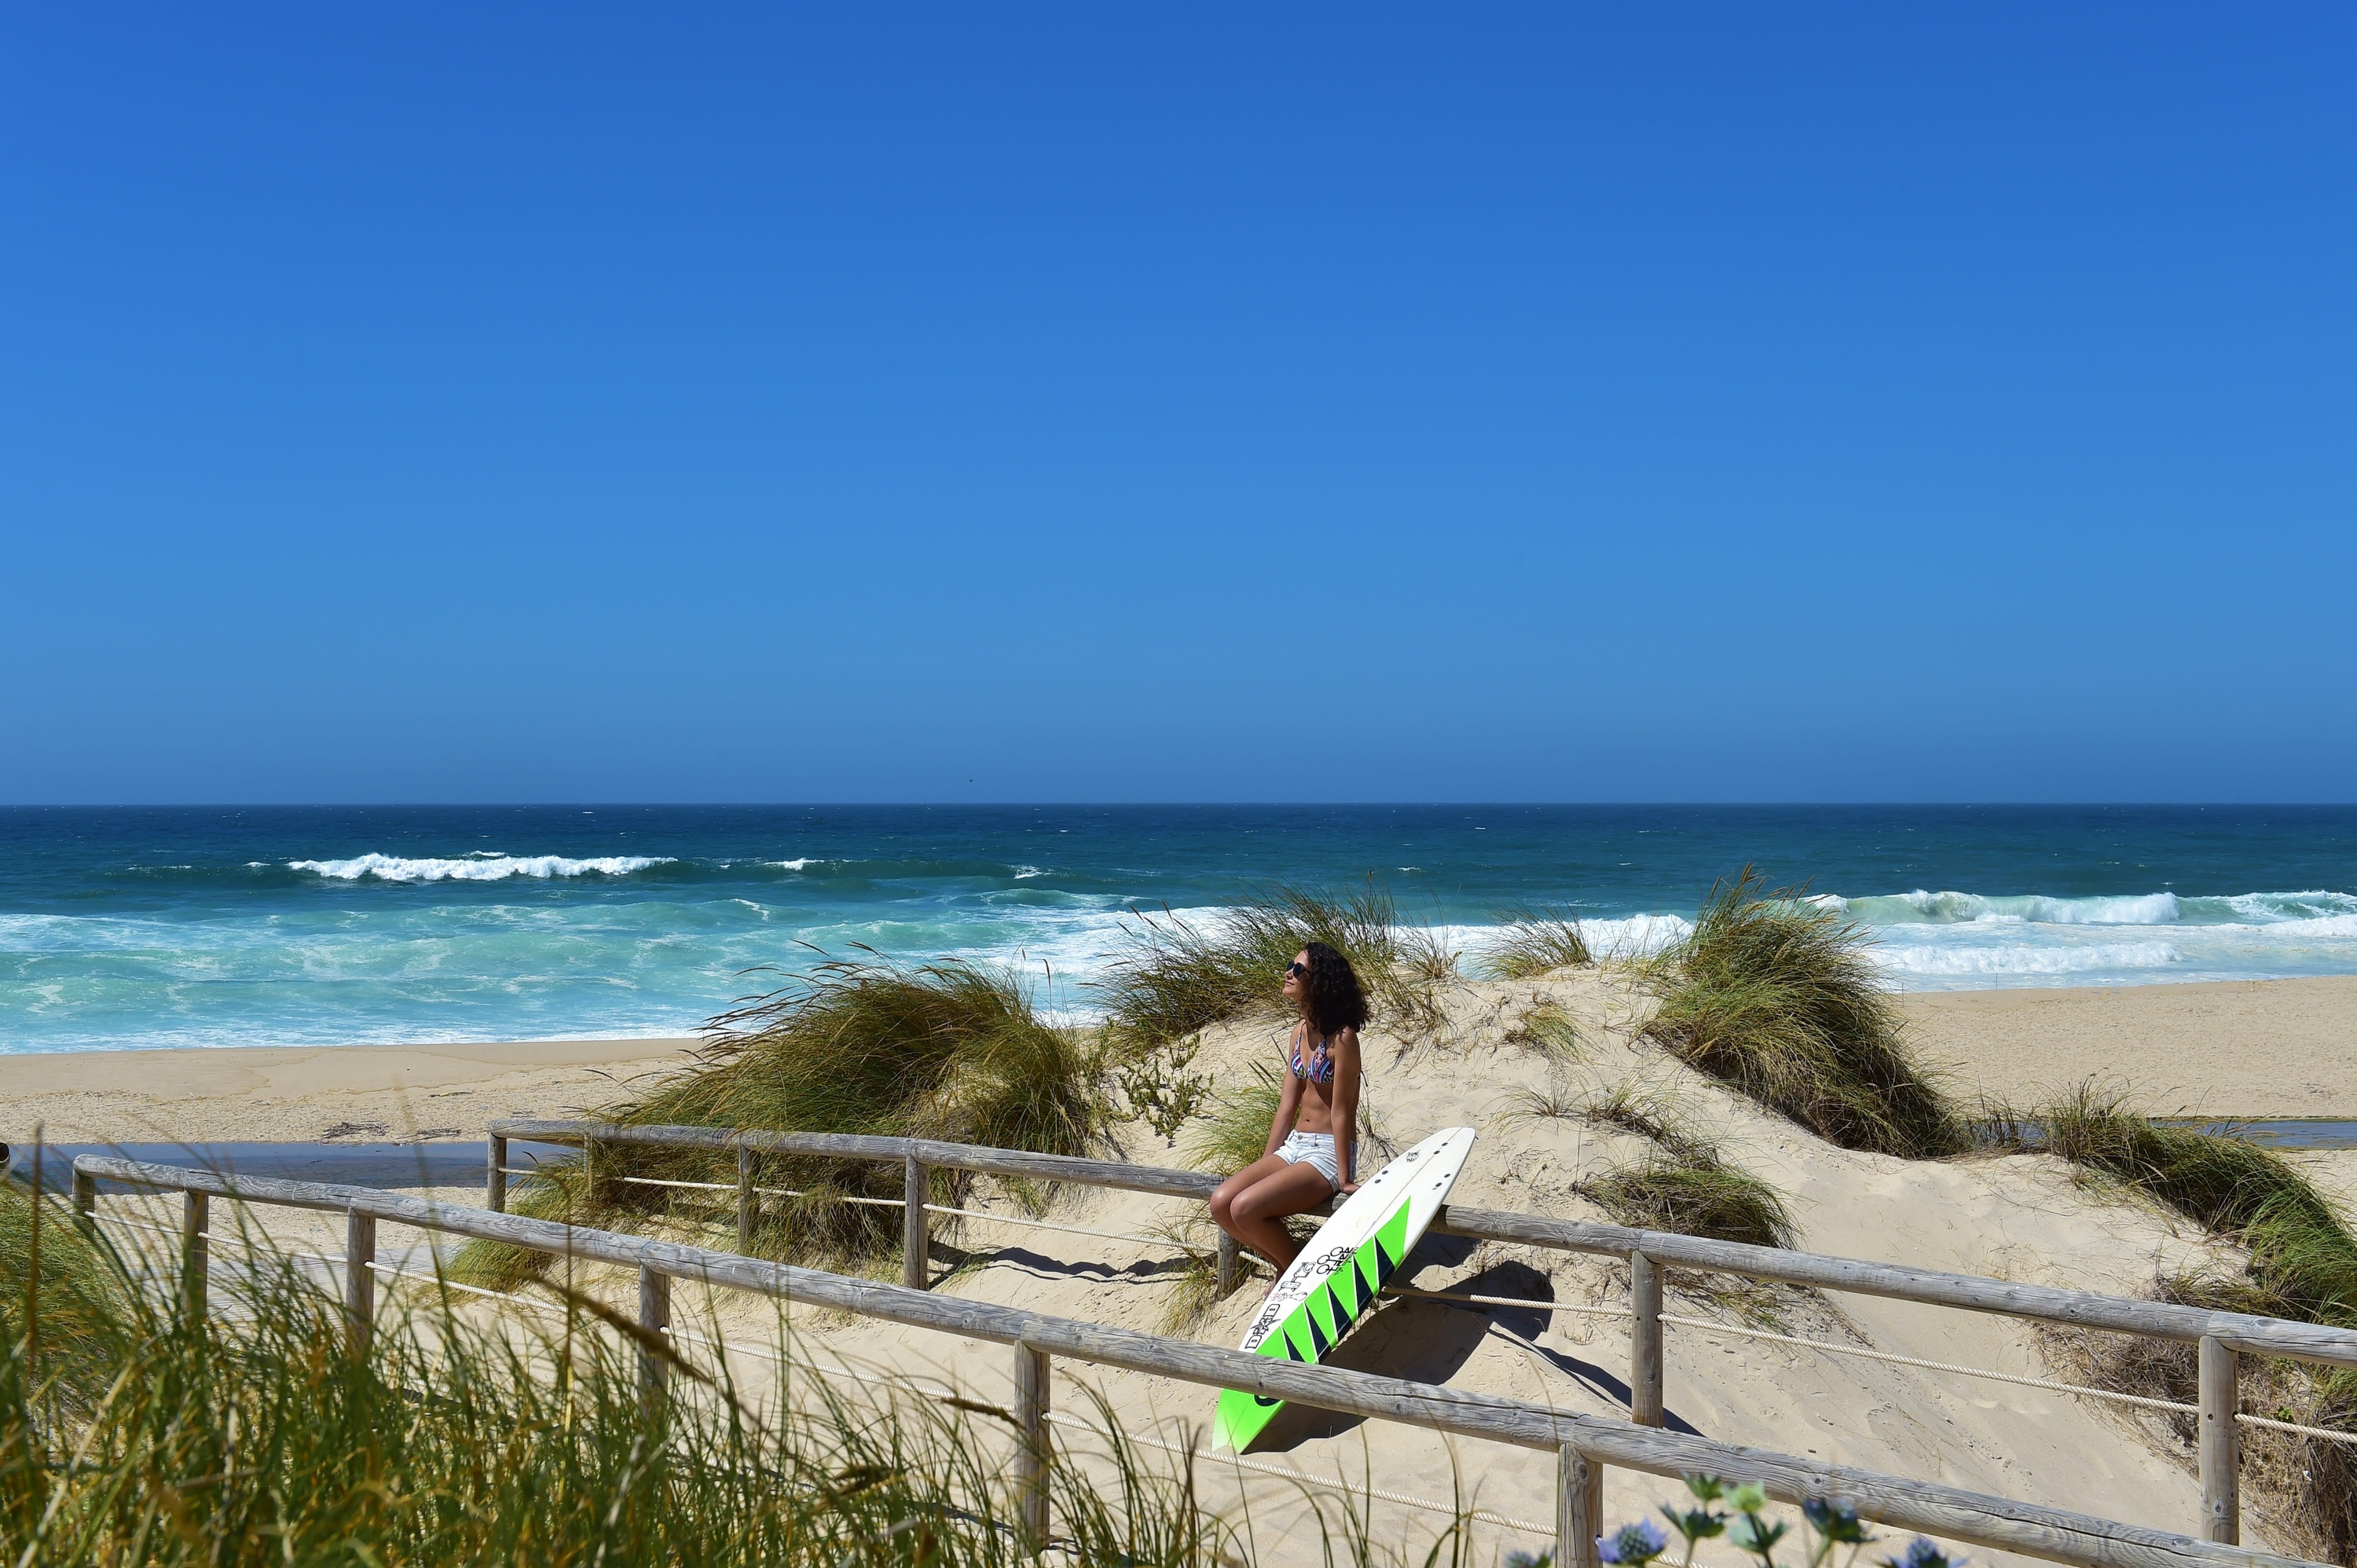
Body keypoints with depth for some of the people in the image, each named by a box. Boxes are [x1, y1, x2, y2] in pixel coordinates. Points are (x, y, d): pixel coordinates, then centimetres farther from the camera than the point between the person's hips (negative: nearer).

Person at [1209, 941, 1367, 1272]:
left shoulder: (1341, 1038, -17)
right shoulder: (1299, 1032, 9)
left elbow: (1342, 1112, -16)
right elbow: (1288, 1104, 12)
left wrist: (1344, 1179, -14)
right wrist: (1264, 1166, 11)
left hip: (1328, 1151, -8)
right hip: (1294, 1144, 8)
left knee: (1245, 1208, -24)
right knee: (1221, 1203, -9)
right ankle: (1286, 1267, 9)